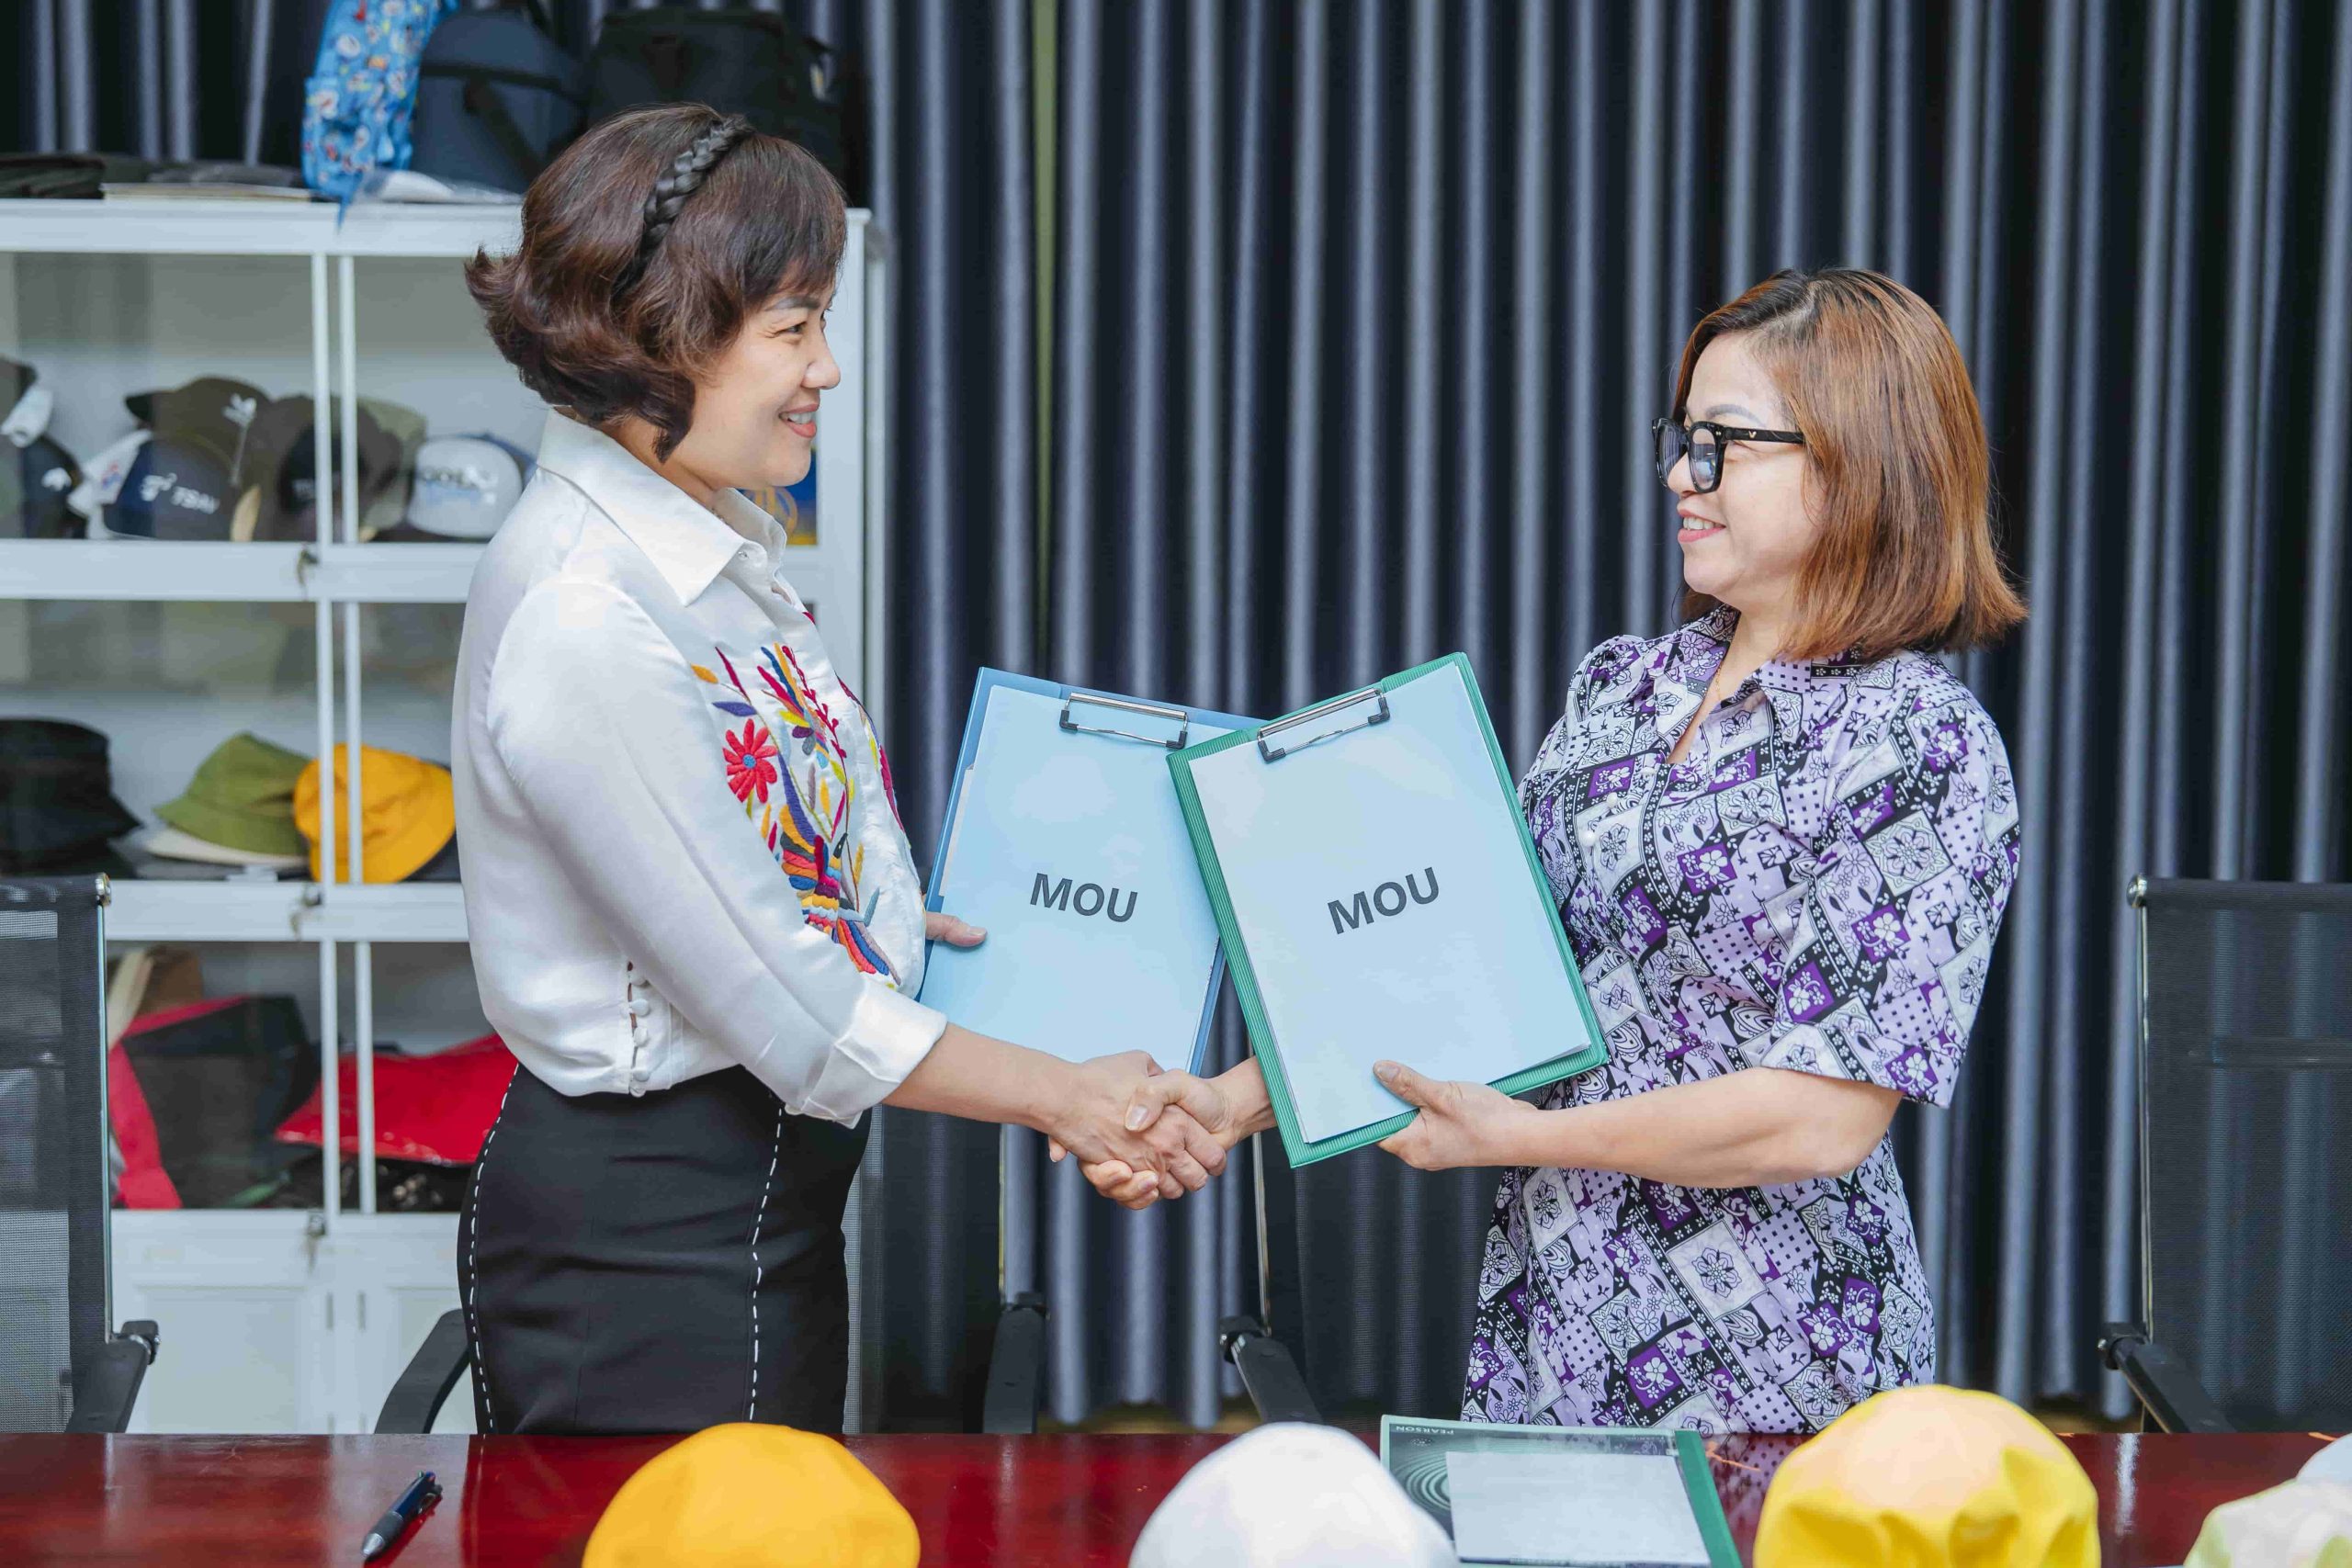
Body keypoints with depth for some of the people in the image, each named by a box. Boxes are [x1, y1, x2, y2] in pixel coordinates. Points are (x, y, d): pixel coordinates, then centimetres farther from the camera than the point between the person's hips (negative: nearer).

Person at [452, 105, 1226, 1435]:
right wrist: (1066, 1099, -14)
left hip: (769, 1194, 9)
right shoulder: (583, 620, -24)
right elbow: (782, 1012, -22)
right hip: (645, 1237, -9)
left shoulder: (721, 534, 5)